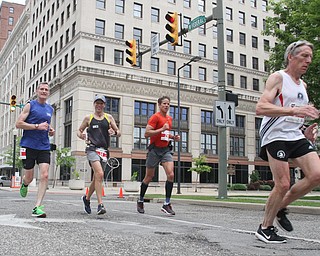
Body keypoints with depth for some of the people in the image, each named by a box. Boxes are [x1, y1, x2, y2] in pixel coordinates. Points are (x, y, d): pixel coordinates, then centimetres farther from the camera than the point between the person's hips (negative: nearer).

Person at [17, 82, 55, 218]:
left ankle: (37, 207, -7)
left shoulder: (50, 109, 15)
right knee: (29, 177, 4)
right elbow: (18, 124, -8)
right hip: (29, 145, -4)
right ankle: (24, 184, 43)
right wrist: (37, 126, -16)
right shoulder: (30, 105, 0)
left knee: (44, 175, -11)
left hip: (44, 147, 4)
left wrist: (50, 130, 9)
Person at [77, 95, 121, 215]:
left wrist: (114, 132, -11)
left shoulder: (109, 117, 12)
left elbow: (119, 132, 12)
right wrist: (81, 135, -5)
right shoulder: (88, 118, 8)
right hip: (92, 149, -3)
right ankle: (100, 204, -21)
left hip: (104, 150, 4)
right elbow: (79, 131, 17)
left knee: (97, 178, 12)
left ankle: (87, 198, 36)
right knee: (99, 174, -23)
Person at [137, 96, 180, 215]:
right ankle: (140, 201, 26)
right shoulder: (155, 117, -9)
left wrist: (173, 137, 11)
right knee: (149, 177, 6)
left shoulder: (169, 118, 14)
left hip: (166, 149, 5)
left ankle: (167, 204, -5)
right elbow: (146, 134, -18)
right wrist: (162, 129, -24)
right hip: (154, 150, -5)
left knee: (171, 175, -12)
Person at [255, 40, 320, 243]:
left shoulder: (303, 85, 19)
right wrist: (294, 110, -31)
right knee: (283, 184, -9)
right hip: (276, 137, -7)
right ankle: (265, 229, 9)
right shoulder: (278, 78, -6)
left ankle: (282, 207, 12)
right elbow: (261, 108, -21)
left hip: (296, 136, 8)